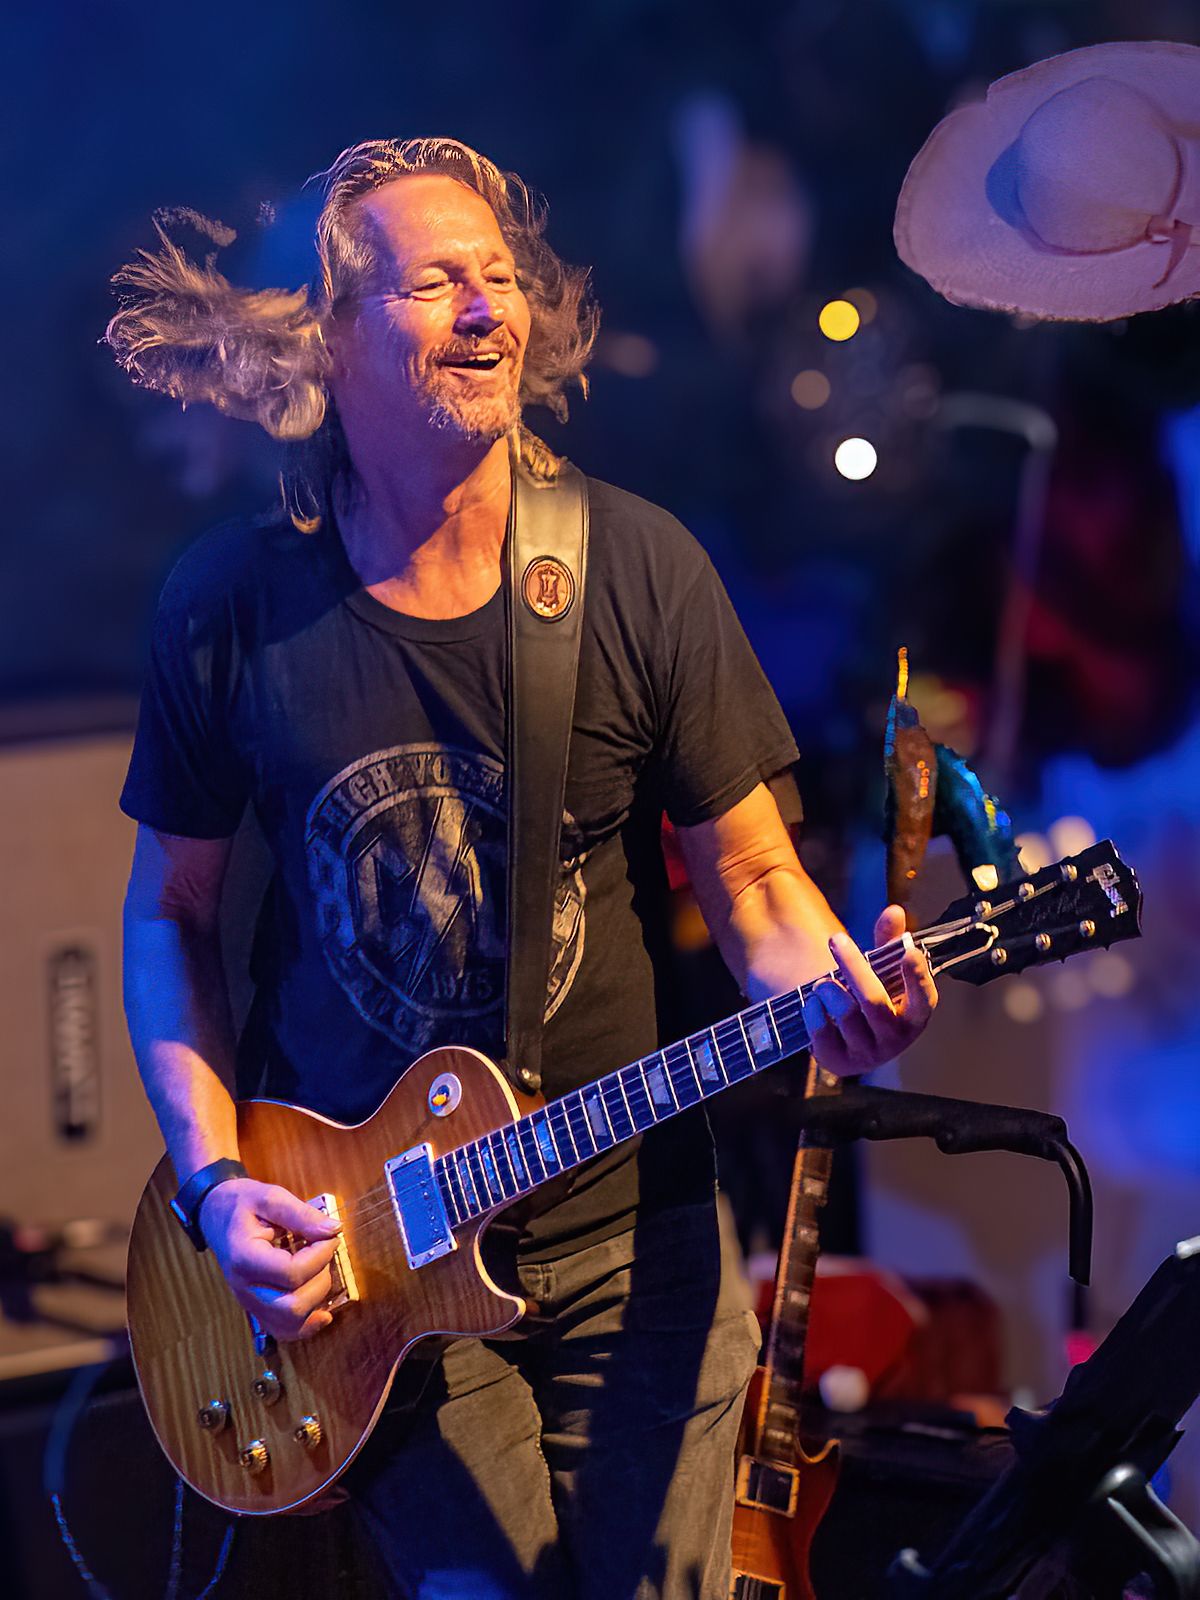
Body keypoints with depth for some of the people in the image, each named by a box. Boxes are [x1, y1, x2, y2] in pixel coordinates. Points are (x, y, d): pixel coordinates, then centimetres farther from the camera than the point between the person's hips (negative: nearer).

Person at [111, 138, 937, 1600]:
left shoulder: (637, 569, -7)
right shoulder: (231, 607, -7)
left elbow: (751, 876, -2)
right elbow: (173, 909, 4)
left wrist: (831, 995, -24)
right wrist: (215, 1180, -8)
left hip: (630, 1240, 1)